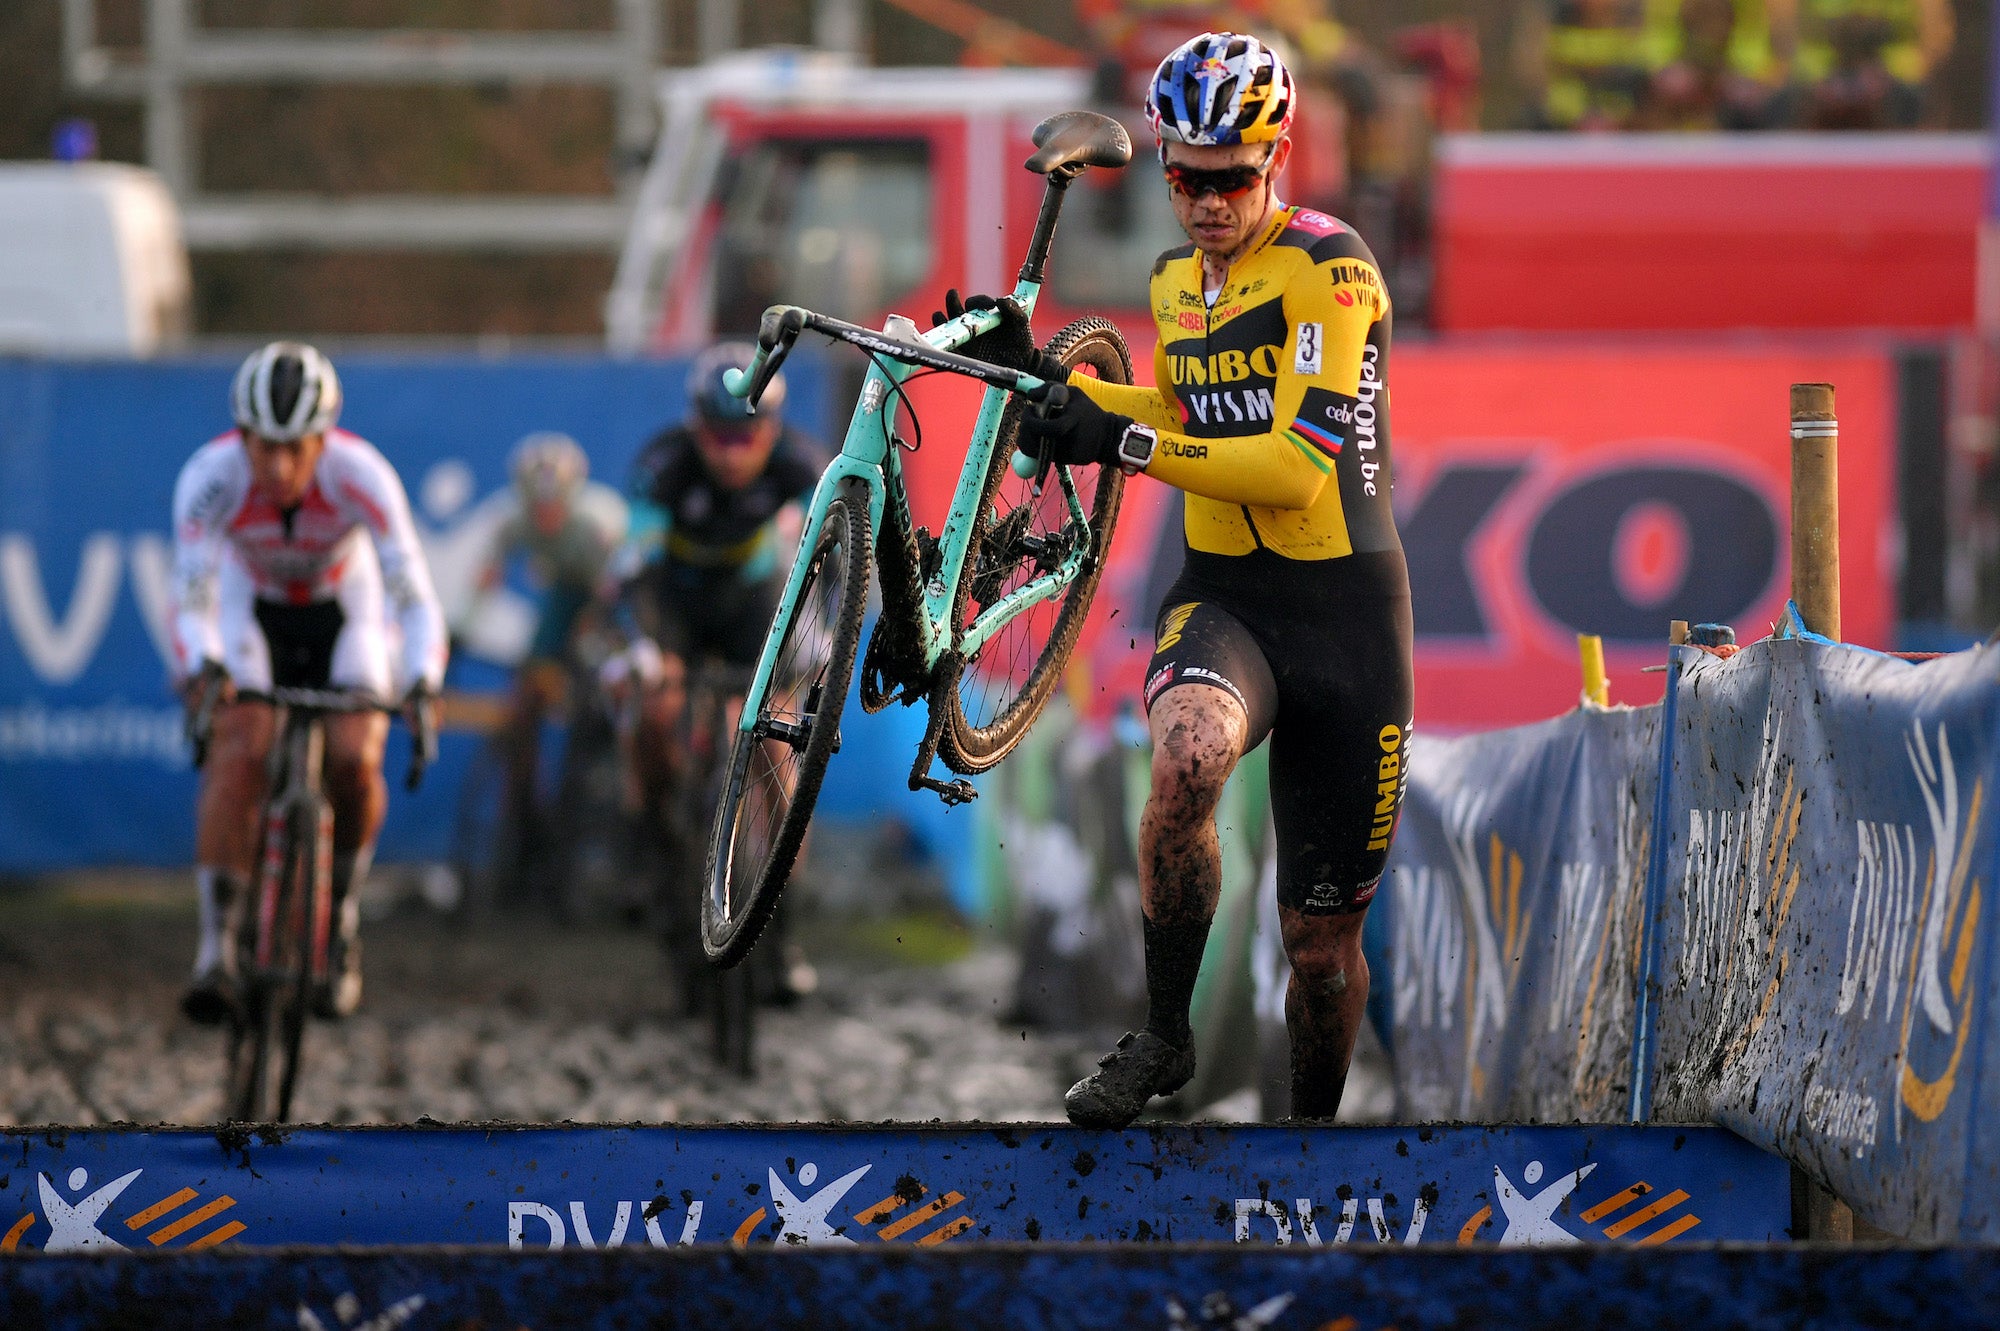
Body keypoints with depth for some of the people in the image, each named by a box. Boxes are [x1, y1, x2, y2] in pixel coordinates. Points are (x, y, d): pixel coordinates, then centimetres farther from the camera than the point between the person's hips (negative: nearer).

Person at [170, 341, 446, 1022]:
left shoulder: (362, 477, -33)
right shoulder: (210, 478, -31)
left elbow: (414, 596, -35)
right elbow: (192, 600, -32)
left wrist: (423, 682, -53)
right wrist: (201, 667, -53)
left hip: (343, 612, 0)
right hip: (251, 610, 0)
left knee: (354, 759, -22)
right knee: (239, 753, -24)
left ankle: (342, 910, 4)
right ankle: (216, 946, -18)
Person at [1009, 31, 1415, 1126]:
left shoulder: (1328, 266, -12)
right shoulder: (1174, 282, 9)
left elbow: (1299, 467, -20)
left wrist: (1127, 444, -23)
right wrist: (1063, 388, 13)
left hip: (1343, 612, -3)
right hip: (1223, 596, 3)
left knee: (1322, 940, 5)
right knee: (1187, 755, -35)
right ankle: (1163, 1039, -19)